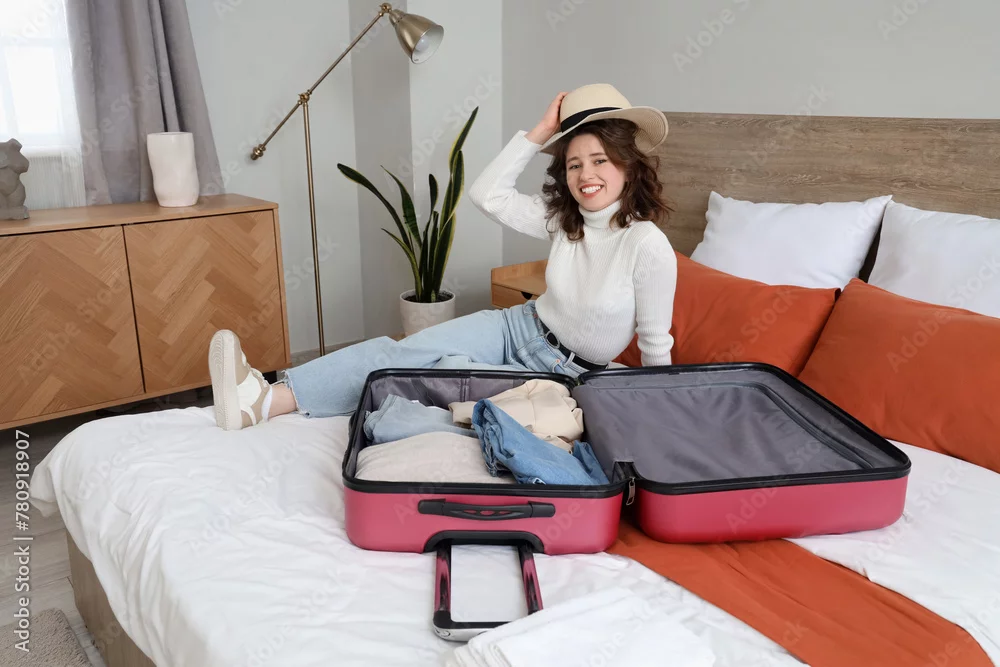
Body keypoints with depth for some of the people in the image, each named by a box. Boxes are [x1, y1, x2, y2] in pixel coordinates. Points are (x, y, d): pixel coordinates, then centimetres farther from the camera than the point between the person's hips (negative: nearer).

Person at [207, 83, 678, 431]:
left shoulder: (648, 247, -19)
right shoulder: (564, 218, -3)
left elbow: (656, 347, -11)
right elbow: (486, 194, -5)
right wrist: (540, 134, -9)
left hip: (564, 373, -5)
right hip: (521, 327, 6)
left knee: (450, 370, -25)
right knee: (404, 352, -18)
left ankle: (263, 404, -24)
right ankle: (265, 399, -28)